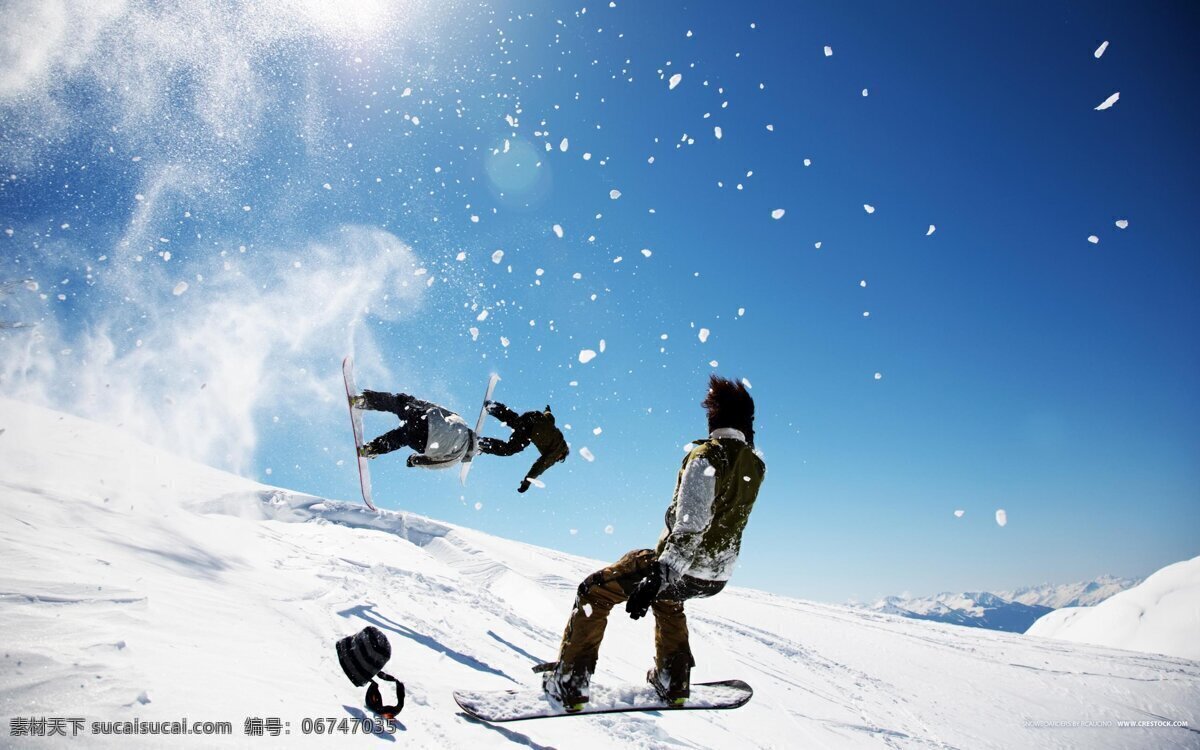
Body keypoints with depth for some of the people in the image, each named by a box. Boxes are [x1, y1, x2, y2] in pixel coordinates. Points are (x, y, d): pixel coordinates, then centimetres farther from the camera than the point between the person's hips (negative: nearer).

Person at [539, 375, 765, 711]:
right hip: (718, 577, 7)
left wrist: (658, 577, -34)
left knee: (594, 592, 8)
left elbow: (690, 527, -29)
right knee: (668, 600, 38)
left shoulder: (707, 456, -20)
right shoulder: (755, 466, 0)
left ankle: (569, 685, 9)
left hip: (685, 568, -7)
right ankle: (673, 683, 38)